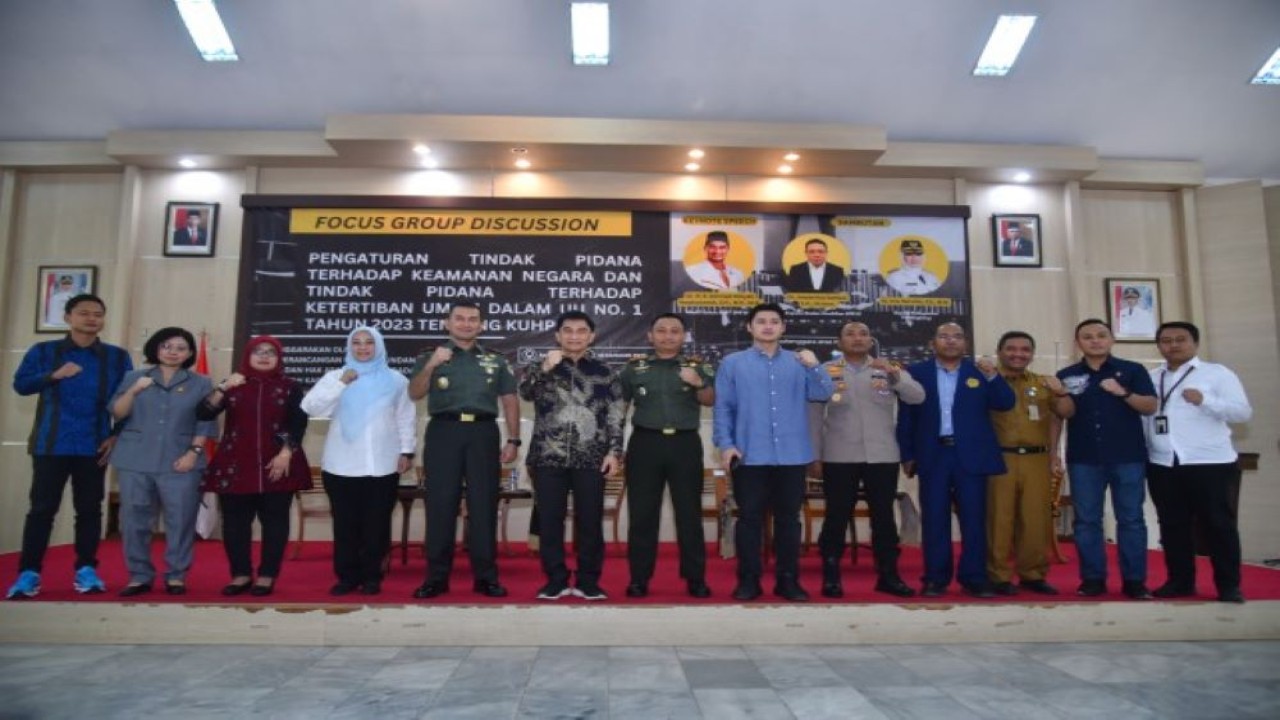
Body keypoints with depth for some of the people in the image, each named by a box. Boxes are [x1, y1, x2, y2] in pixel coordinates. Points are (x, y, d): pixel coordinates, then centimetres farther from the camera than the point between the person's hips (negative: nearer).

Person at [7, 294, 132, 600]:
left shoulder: (118, 357, 6)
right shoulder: (43, 351, 6)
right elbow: (20, 384, -2)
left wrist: (118, 436, -2)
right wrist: (53, 375, -18)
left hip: (94, 447, 1)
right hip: (51, 444, -1)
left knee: (89, 509, 5)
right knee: (42, 508, 0)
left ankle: (86, 569, 13)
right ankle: (29, 572, 7)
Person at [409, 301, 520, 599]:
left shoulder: (496, 360, 14)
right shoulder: (431, 357, 10)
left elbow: (510, 401, 11)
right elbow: (415, 394, -3)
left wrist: (513, 440, 3)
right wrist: (430, 366, -19)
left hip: (483, 433, 1)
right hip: (443, 433, -1)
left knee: (484, 505, 3)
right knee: (440, 504, 2)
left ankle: (486, 577, 11)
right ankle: (436, 577, 11)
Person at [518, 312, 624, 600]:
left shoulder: (604, 373, 10)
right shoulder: (541, 368, 10)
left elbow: (615, 416, 7)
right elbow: (525, 392, -10)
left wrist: (614, 450, -3)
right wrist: (545, 368, -23)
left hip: (591, 458, 0)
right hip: (548, 457, 0)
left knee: (590, 521, 3)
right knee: (550, 520, 3)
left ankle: (588, 581, 15)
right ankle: (555, 580, 15)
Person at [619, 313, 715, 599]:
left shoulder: (697, 366, 7)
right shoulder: (634, 367, 7)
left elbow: (710, 401, -5)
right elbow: (618, 405, 8)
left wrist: (699, 384, -25)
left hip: (685, 444, 0)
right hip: (645, 443, 0)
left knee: (689, 512, 4)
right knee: (642, 513, 4)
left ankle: (695, 578, 13)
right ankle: (639, 578, 13)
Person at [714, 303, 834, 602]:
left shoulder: (799, 362, 9)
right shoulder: (732, 364, 5)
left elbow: (823, 395, -2)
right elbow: (723, 408, 2)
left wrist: (814, 367, -18)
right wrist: (725, 444, -8)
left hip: (792, 455, 2)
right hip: (749, 456, -2)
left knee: (788, 518, 9)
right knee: (750, 518, 3)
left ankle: (788, 580, 19)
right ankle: (748, 580, 13)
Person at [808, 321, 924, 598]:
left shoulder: (889, 370, 8)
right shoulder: (826, 371, 3)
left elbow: (917, 397, -5)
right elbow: (814, 416, 2)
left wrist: (895, 375, -21)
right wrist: (814, 456, -1)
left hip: (882, 456, 2)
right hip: (839, 458, -2)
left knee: (883, 516, 8)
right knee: (836, 517, 1)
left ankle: (888, 575, 18)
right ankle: (831, 577, 11)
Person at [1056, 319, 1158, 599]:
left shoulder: (1133, 370, 4)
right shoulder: (1067, 375, 7)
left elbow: (1150, 407, -2)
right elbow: (1064, 413, -2)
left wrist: (1123, 393, -19)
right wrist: (1064, 394, -22)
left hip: (1128, 457, -1)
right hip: (1083, 458, 1)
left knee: (1131, 519, 3)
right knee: (1086, 520, 4)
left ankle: (1134, 580, 10)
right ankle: (1092, 578, 12)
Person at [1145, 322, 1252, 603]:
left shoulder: (1216, 373, 2)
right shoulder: (1151, 378, 13)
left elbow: (1243, 412, -6)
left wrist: (1204, 400, -20)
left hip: (1210, 463, -4)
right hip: (1162, 465, 4)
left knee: (1220, 525, 3)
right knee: (1172, 526, 9)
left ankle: (1229, 585, 13)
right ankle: (1180, 581, 20)